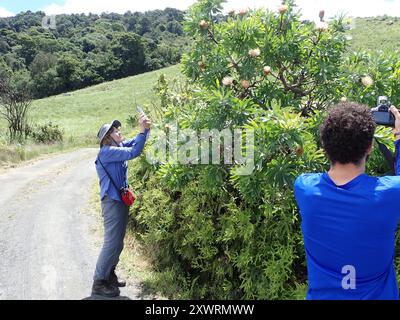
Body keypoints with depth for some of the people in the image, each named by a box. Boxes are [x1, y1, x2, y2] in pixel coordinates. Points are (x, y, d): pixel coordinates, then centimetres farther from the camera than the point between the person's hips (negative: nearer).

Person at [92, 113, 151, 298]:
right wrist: (143, 130, -24)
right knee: (112, 243, -5)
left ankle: (109, 275, 28)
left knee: (118, 243, 16)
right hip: (112, 202, -9)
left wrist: (146, 128, -9)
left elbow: (134, 143, 10)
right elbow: (133, 153, -27)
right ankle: (99, 283, 5)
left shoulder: (118, 147, 10)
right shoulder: (107, 151, -16)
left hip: (121, 201, 9)